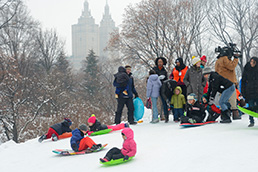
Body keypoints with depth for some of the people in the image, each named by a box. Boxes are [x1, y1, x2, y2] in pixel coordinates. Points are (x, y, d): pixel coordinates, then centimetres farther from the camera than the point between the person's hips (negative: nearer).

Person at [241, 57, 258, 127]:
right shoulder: (246, 70, 7)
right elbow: (243, 81, 11)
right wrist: (243, 92, 5)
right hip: (250, 92, 1)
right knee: (251, 107, 1)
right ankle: (251, 121, 8)